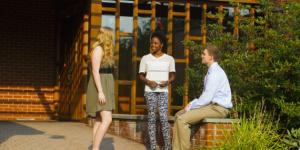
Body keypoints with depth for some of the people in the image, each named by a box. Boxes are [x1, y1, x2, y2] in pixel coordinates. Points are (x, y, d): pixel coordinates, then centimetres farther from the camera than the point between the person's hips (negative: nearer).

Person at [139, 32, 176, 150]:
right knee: (151, 118, 0)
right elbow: (141, 76, 8)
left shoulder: (169, 59, 6)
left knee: (164, 118, -9)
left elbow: (172, 75, 10)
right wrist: (148, 82, -11)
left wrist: (167, 82, -11)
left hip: (163, 91, 0)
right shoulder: (145, 58, 6)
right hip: (150, 91, 1)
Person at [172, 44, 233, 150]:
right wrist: (192, 103, 8)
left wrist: (190, 107, -11)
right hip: (211, 104, 11)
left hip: (218, 108, -11)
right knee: (178, 115, 9)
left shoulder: (215, 72, -16)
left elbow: (207, 97, -21)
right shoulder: (211, 71, 17)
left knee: (182, 119, -22)